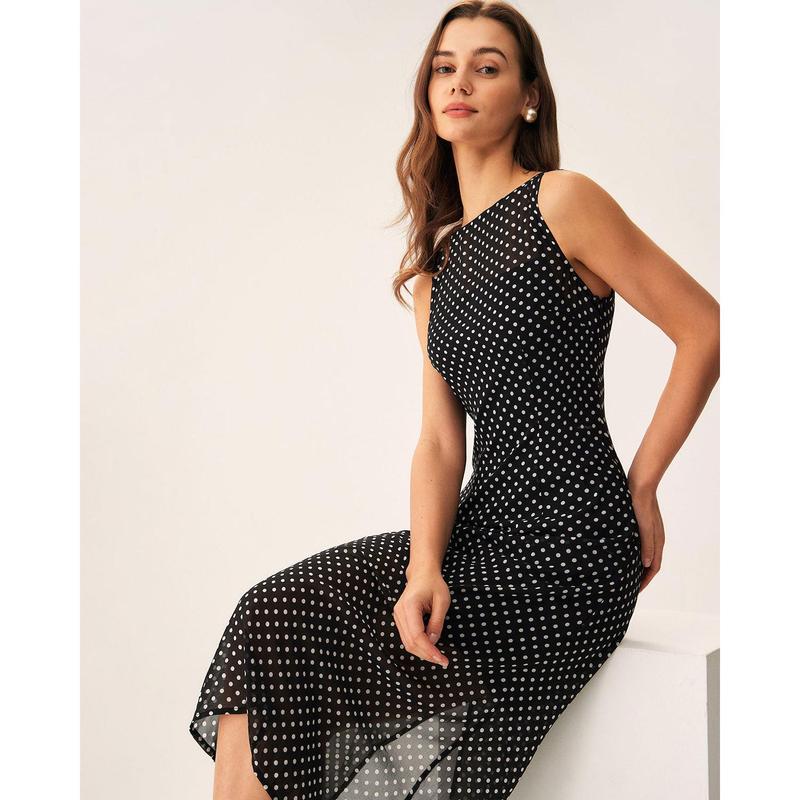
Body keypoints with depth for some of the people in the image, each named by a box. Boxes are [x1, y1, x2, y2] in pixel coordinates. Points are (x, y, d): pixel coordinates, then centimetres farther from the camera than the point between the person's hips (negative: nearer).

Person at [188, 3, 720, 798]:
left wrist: (642, 486, -1)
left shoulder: (561, 202, -6)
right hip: (483, 525, 6)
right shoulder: (435, 259, 14)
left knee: (280, 632, -14)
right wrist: (424, 570, -12)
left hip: (568, 549, -6)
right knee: (271, 614, -10)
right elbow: (440, 439, 4)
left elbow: (706, 331, -5)